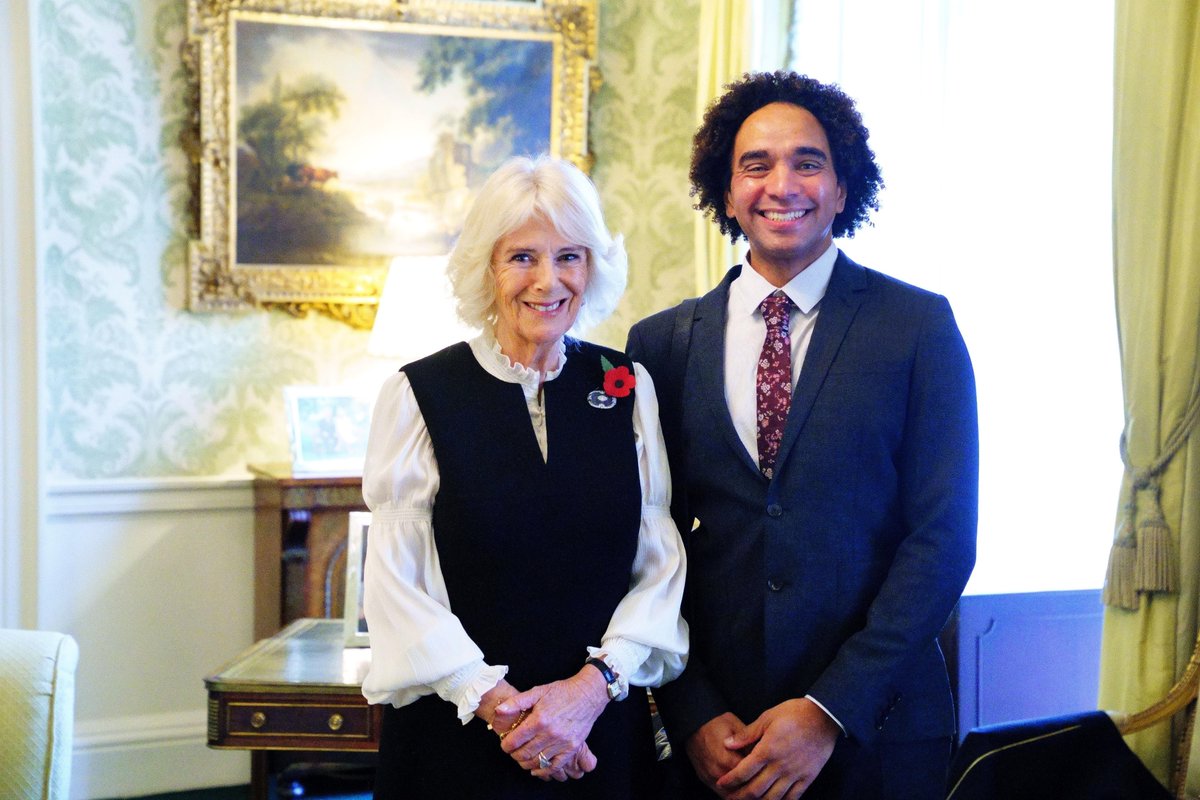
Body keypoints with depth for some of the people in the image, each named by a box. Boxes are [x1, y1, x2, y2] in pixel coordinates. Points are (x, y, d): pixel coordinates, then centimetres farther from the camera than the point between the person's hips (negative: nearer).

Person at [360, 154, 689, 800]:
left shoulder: (627, 387, 2)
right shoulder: (420, 393, -5)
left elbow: (661, 561, 0)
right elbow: (395, 581, -8)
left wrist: (594, 684, -12)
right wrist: (494, 701, -14)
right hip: (456, 736, -2)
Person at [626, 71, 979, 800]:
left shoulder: (920, 324, -4)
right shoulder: (662, 343, 2)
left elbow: (944, 535, -8)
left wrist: (829, 711, -14)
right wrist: (692, 715, -7)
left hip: (875, 736, -1)